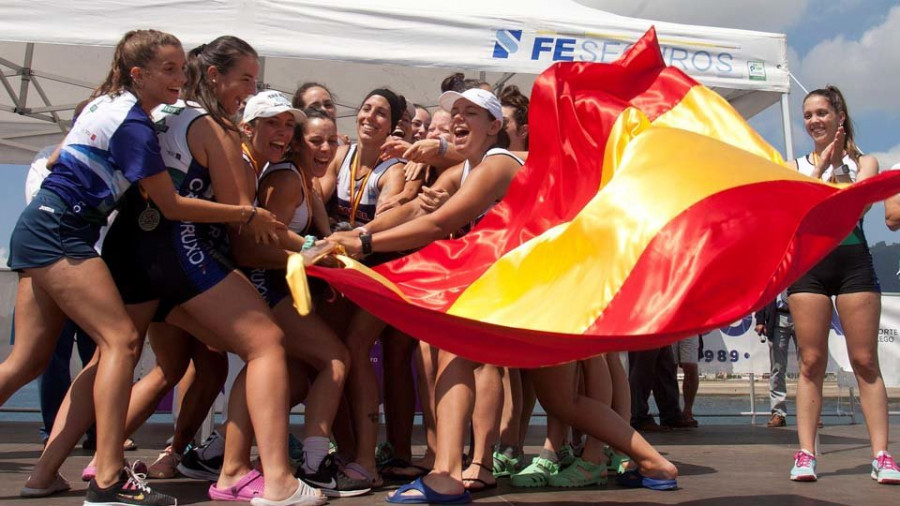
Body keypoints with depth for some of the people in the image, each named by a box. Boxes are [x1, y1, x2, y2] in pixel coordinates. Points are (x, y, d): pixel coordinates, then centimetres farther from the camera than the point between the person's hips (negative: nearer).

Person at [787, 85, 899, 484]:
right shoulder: (796, 166, 17)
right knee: (811, 362, -3)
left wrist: (833, 164, -6)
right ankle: (806, 454, -5)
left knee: (865, 361, -4)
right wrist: (821, 164, -4)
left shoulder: (863, 162, 13)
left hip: (853, 261, -1)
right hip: (809, 263, 1)